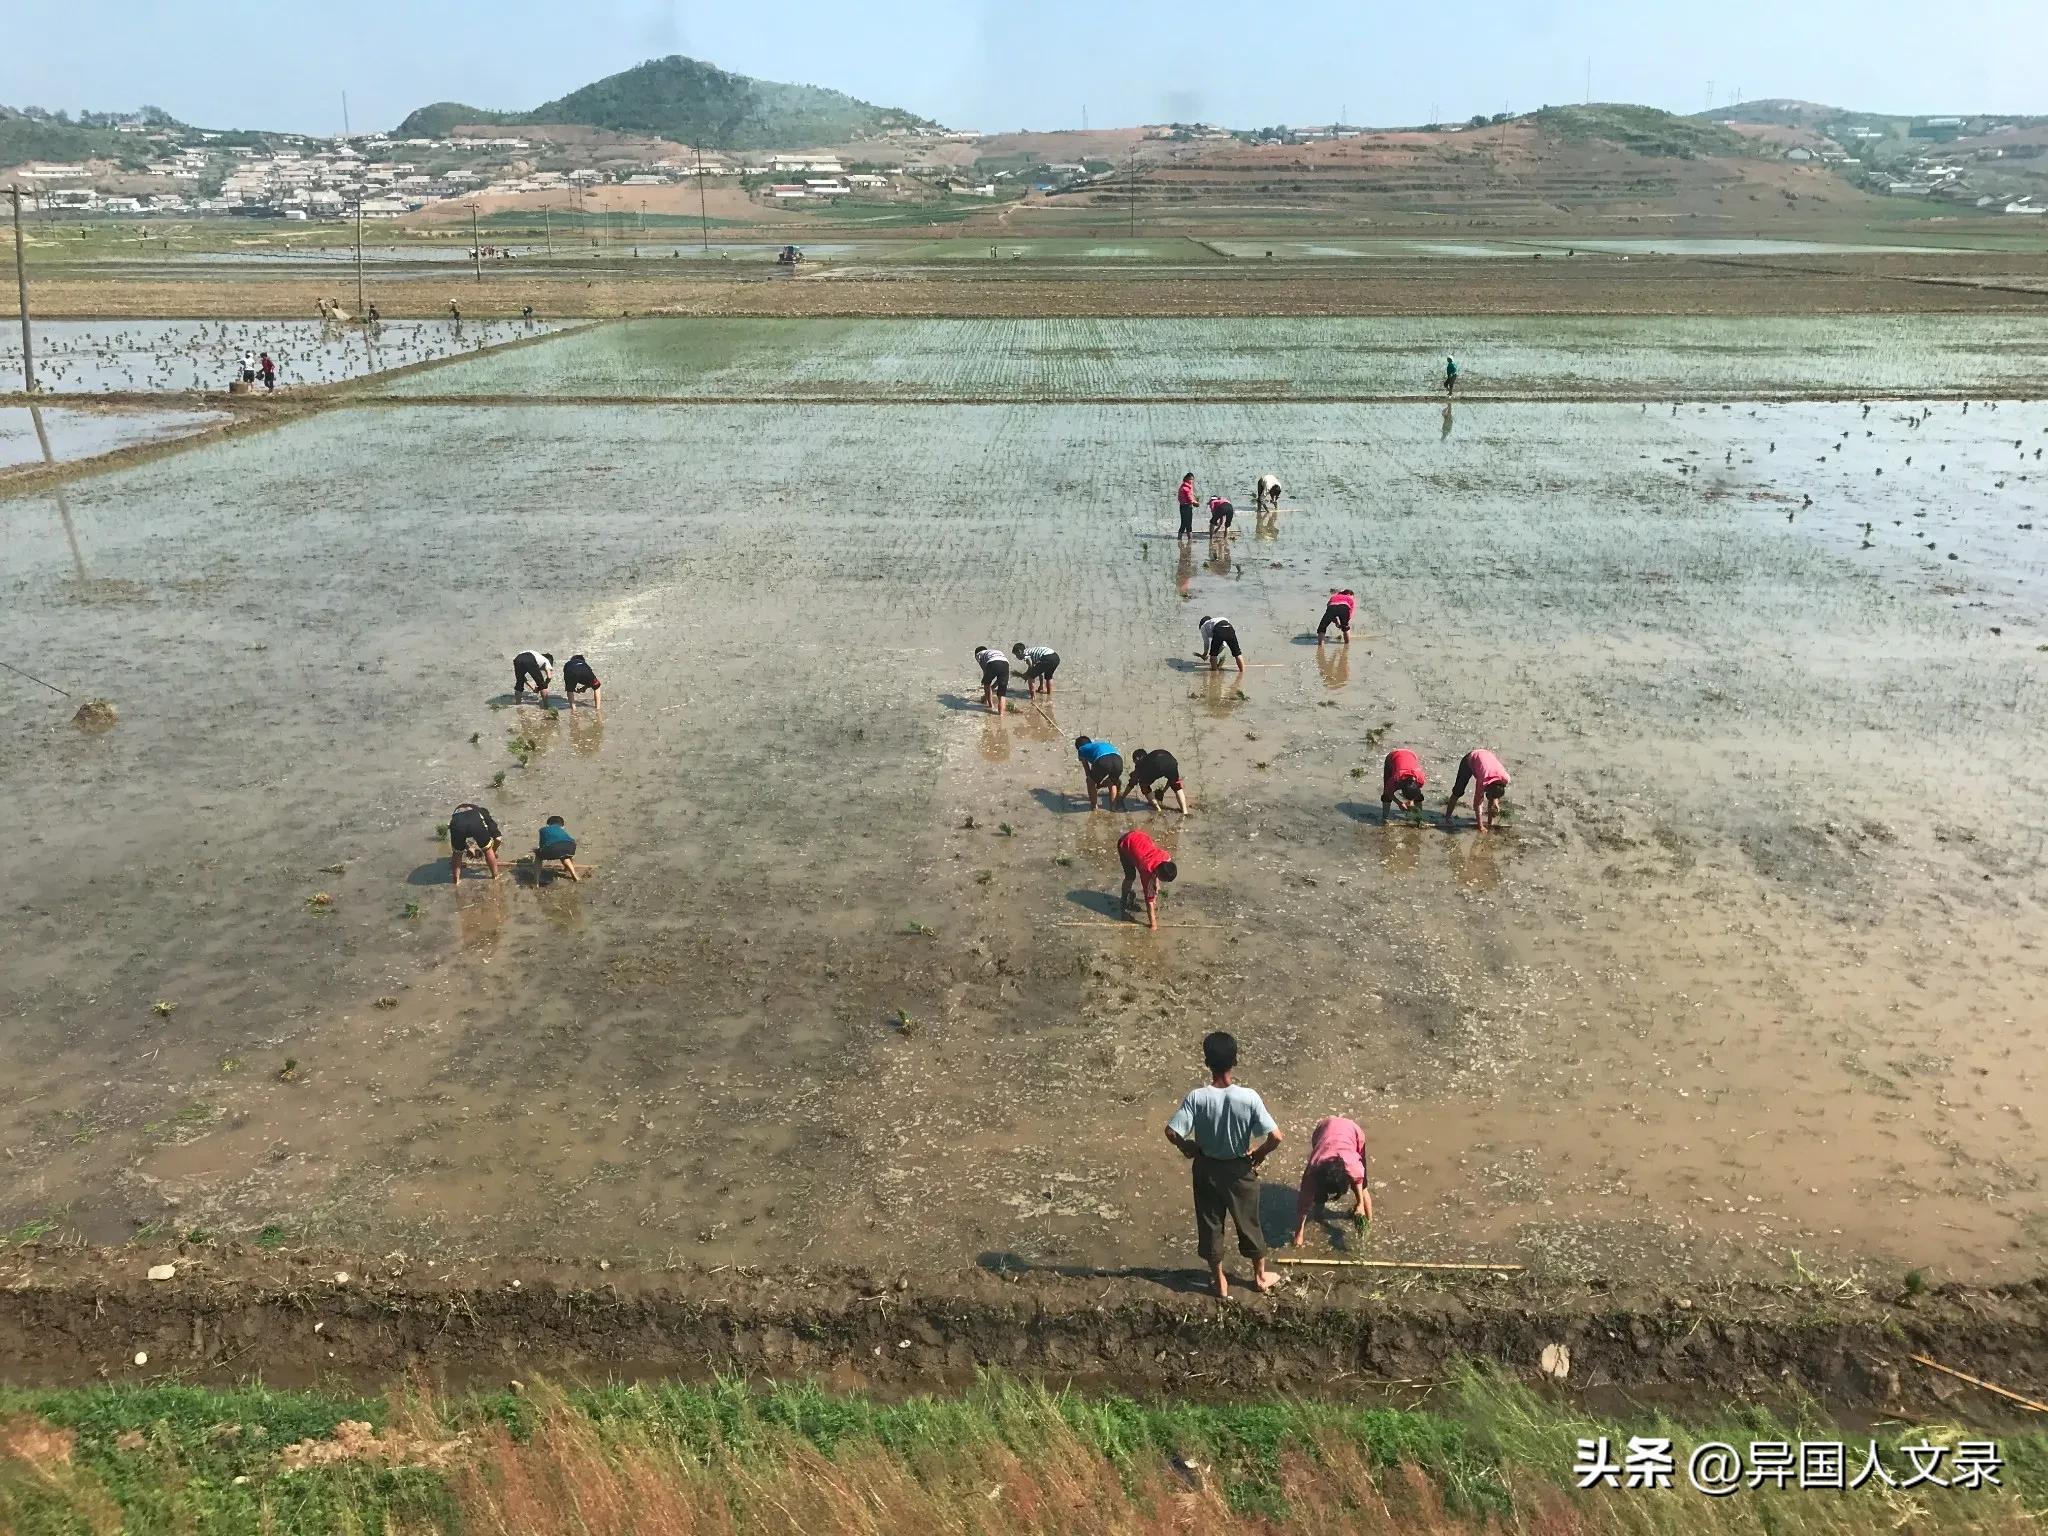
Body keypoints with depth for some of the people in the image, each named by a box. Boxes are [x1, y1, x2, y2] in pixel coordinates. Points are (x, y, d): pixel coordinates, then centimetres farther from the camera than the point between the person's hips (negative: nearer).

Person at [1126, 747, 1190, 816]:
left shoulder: (1140, 764, 34)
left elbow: (1131, 784, 40)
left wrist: (1121, 797, 54)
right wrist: (1162, 792, 62)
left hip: (1155, 767, -4)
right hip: (1171, 762, 4)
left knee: (1144, 785, 23)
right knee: (1177, 785, 30)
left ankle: (1157, 808, 13)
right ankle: (1184, 810, 18)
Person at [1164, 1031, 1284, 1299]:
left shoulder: (1196, 1097, -23)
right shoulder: (1248, 1097, -24)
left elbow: (1171, 1132, -24)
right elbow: (1275, 1137, -24)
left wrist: (1186, 1147, -3)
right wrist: (1258, 1155, -4)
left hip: (1206, 1169, 0)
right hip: (1240, 1169, 0)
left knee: (1210, 1225, 20)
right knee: (1248, 1223, 22)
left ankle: (1219, 1282, 35)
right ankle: (1260, 1276, 41)